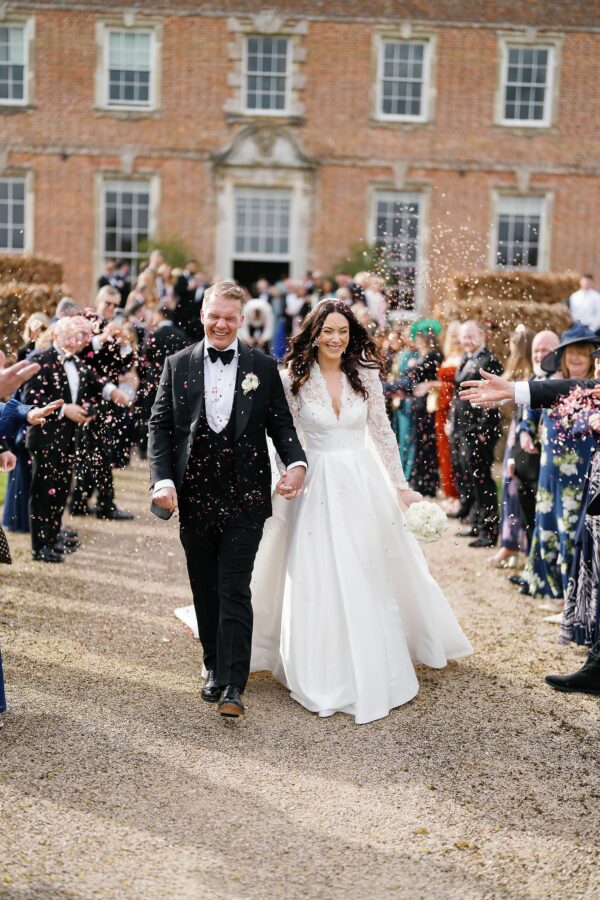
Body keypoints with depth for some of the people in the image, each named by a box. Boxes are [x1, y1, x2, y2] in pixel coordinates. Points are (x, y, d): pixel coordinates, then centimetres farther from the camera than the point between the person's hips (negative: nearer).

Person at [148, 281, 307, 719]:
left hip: (245, 497, -2)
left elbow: (281, 423, 5)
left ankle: (233, 685, -5)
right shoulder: (178, 364, 6)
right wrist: (163, 479, -9)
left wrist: (296, 462, -14)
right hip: (195, 496, 2)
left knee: (235, 590, -6)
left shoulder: (264, 366, 3)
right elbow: (160, 426, 4)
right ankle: (215, 668, 29)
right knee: (206, 591, 13)